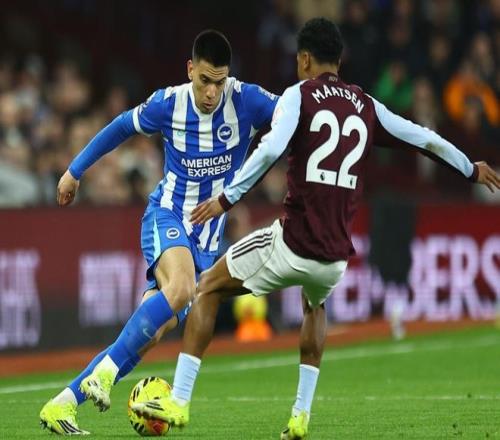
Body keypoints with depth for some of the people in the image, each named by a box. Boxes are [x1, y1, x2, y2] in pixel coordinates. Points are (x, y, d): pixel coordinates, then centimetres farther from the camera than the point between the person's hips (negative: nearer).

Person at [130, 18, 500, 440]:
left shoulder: (298, 96, -1)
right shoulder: (367, 108, 12)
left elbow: (270, 150, -18)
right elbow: (425, 139, 19)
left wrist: (227, 199, -16)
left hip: (292, 244, -5)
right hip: (336, 257, 5)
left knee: (208, 290, 14)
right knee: (315, 306, 37)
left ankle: (179, 402, 5)